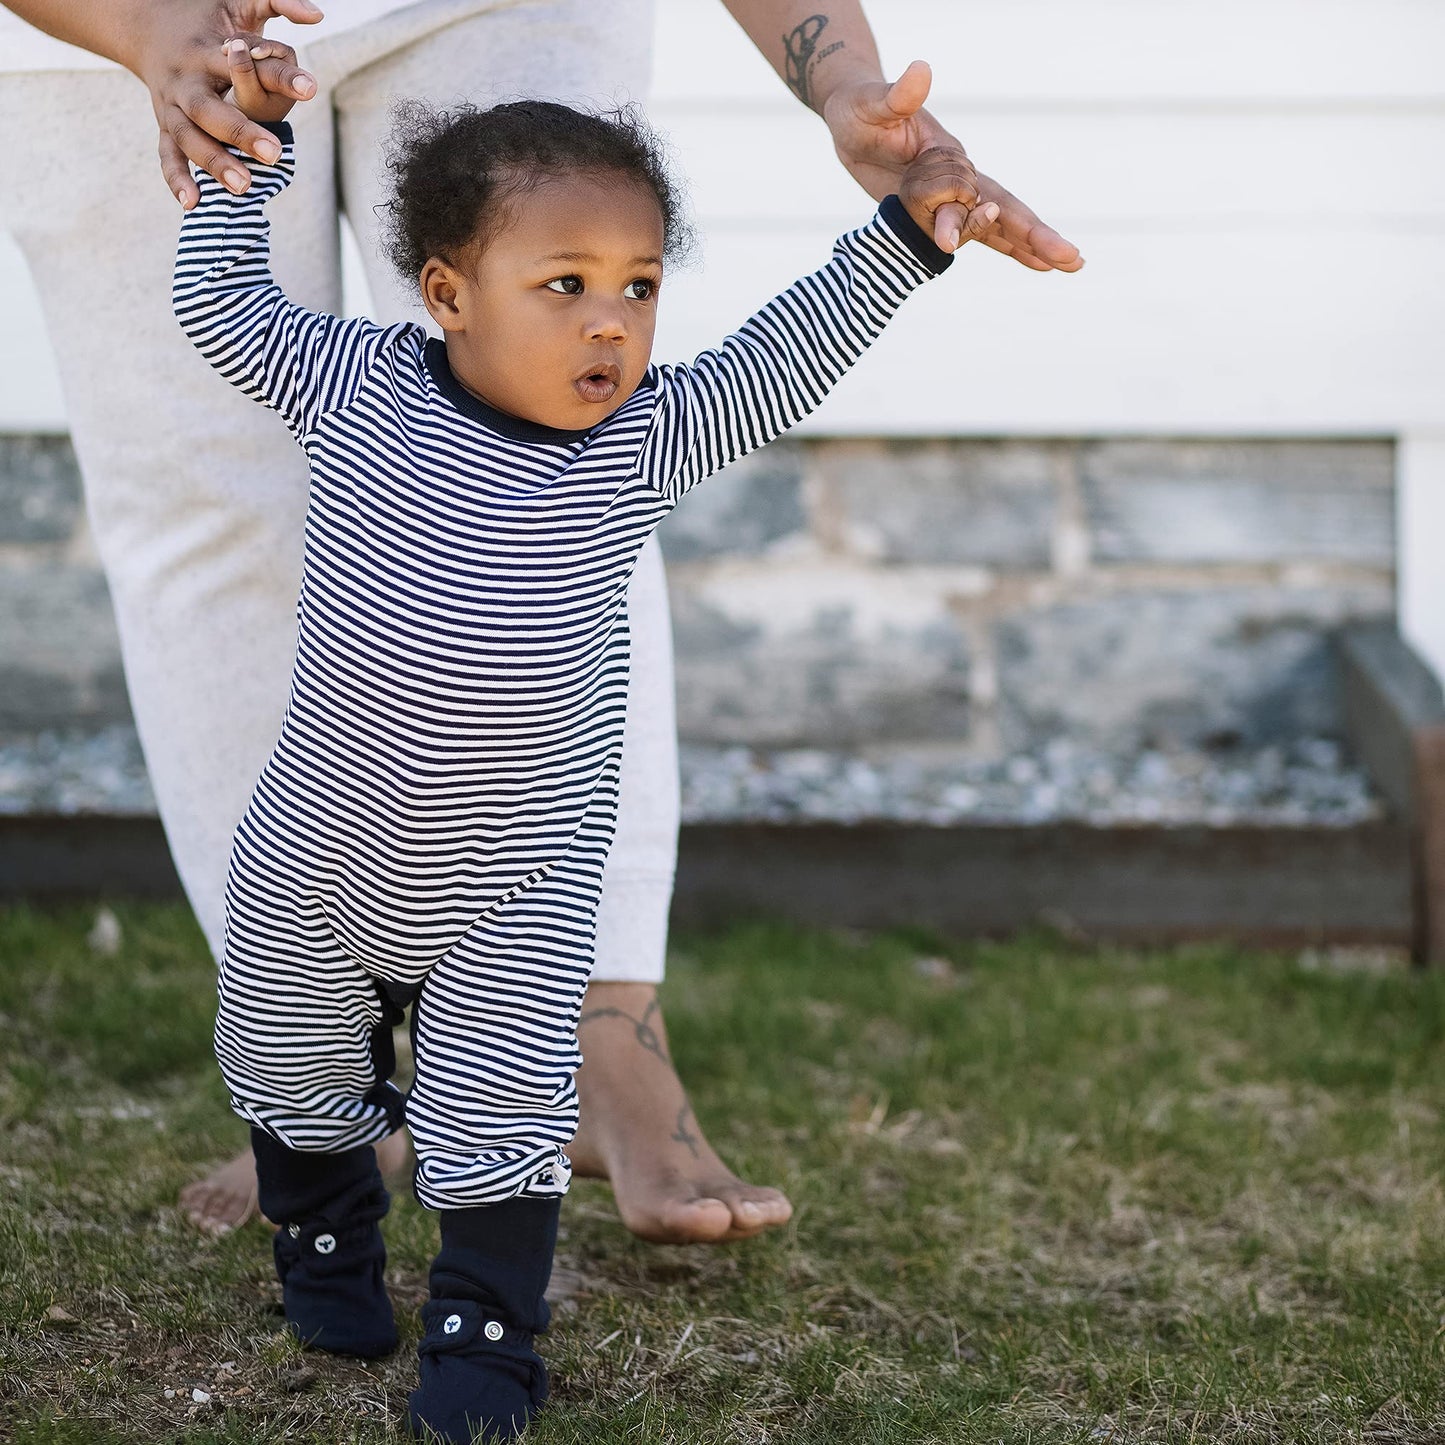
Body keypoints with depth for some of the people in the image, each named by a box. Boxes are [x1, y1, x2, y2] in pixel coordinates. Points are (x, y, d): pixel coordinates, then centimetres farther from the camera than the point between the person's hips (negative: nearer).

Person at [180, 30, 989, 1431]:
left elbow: (786, 359, -3)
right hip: (320, 856, 1)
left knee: (499, 1107, 1)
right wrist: (249, 133, -6)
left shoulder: (645, 444, -10)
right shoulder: (355, 388, -13)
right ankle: (325, 1236, 45)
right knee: (294, 1065, 20)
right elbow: (221, 298, -1)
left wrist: (903, 229, -10)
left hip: (519, 887, -1)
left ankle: (487, 1332, 16)